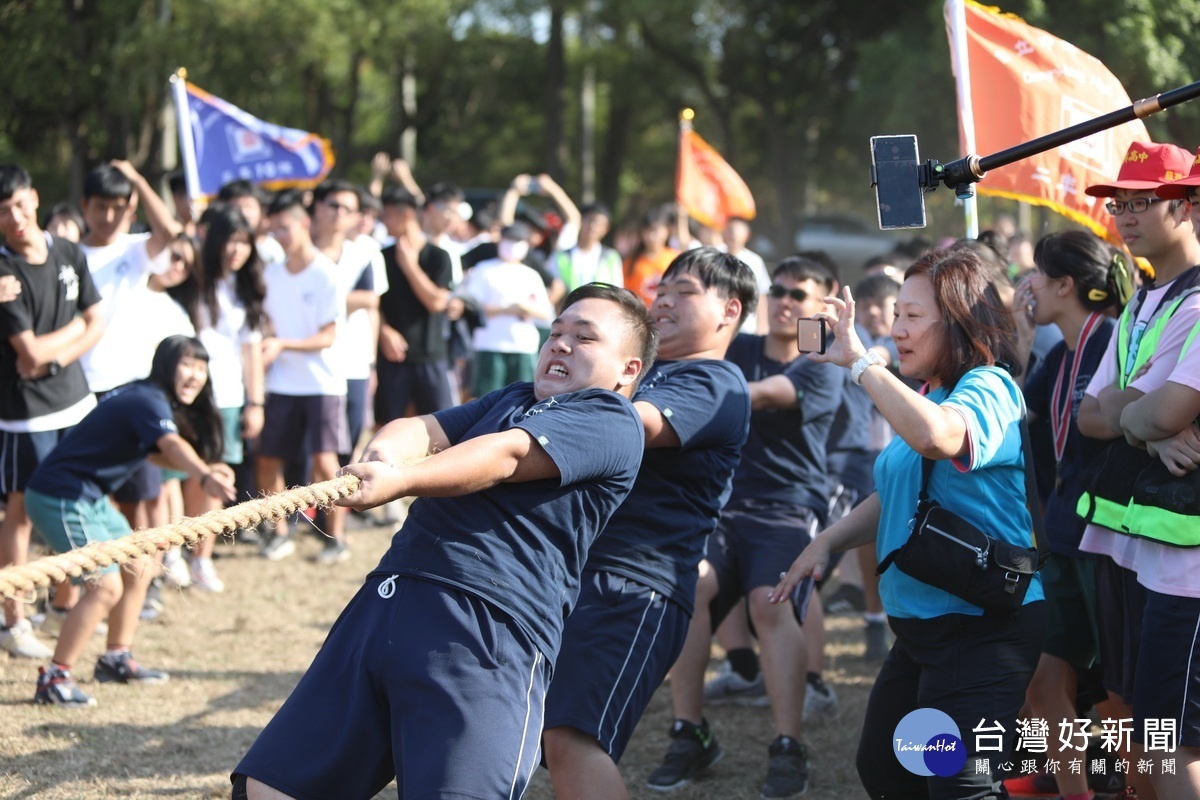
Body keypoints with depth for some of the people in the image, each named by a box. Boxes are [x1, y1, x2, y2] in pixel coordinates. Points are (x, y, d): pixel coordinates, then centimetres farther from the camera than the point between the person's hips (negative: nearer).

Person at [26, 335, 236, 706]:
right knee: (107, 585, -15)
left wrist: (205, 468, 6)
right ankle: (53, 678, -9)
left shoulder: (151, 401, 10)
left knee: (139, 569, 16)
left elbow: (159, 452, 23)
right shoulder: (148, 402, -20)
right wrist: (205, 478, -59)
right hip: (60, 498, -11)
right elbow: (173, 445, -40)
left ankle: (116, 659, 30)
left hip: (90, 498, 11)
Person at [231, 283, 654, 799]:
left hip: (486, 630, -8)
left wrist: (398, 481, -28)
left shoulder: (610, 421, 3)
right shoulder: (509, 400, 29)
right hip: (386, 598, 8)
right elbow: (423, 429, 11)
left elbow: (508, 455, -13)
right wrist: (383, 452, -14)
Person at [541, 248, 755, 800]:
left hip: (635, 585, -10)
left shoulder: (715, 386, -5)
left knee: (571, 741, -24)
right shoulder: (646, 372, 26)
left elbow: (629, 424, -22)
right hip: (572, 569, 10)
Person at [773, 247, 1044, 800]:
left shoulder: (986, 389, -17)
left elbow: (935, 435, -40)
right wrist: (827, 542, 9)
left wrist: (860, 362, -31)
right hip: (921, 624, 10)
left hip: (983, 625, -10)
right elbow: (896, 495, 23)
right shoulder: (927, 395, 12)